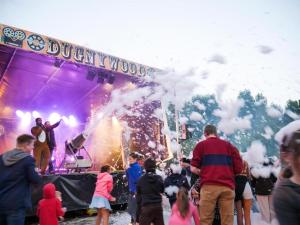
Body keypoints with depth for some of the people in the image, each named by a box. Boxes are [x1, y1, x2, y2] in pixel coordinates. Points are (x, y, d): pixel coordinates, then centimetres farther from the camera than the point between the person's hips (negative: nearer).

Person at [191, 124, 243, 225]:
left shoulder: (201, 145, 8)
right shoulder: (229, 145, 15)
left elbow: (193, 169, 2)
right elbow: (239, 168, 9)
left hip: (209, 186, -2)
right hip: (228, 186, 3)